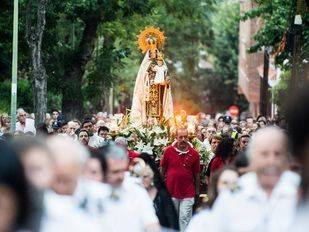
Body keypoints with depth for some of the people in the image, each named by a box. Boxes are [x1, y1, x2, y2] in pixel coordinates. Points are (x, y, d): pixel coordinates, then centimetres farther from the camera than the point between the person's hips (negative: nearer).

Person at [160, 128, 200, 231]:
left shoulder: (194, 154, -2)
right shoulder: (168, 151, -3)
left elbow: (196, 175, 6)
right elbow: (162, 170, 6)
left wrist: (197, 192, 9)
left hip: (188, 194, -1)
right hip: (170, 192, 1)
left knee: (184, 219, -2)